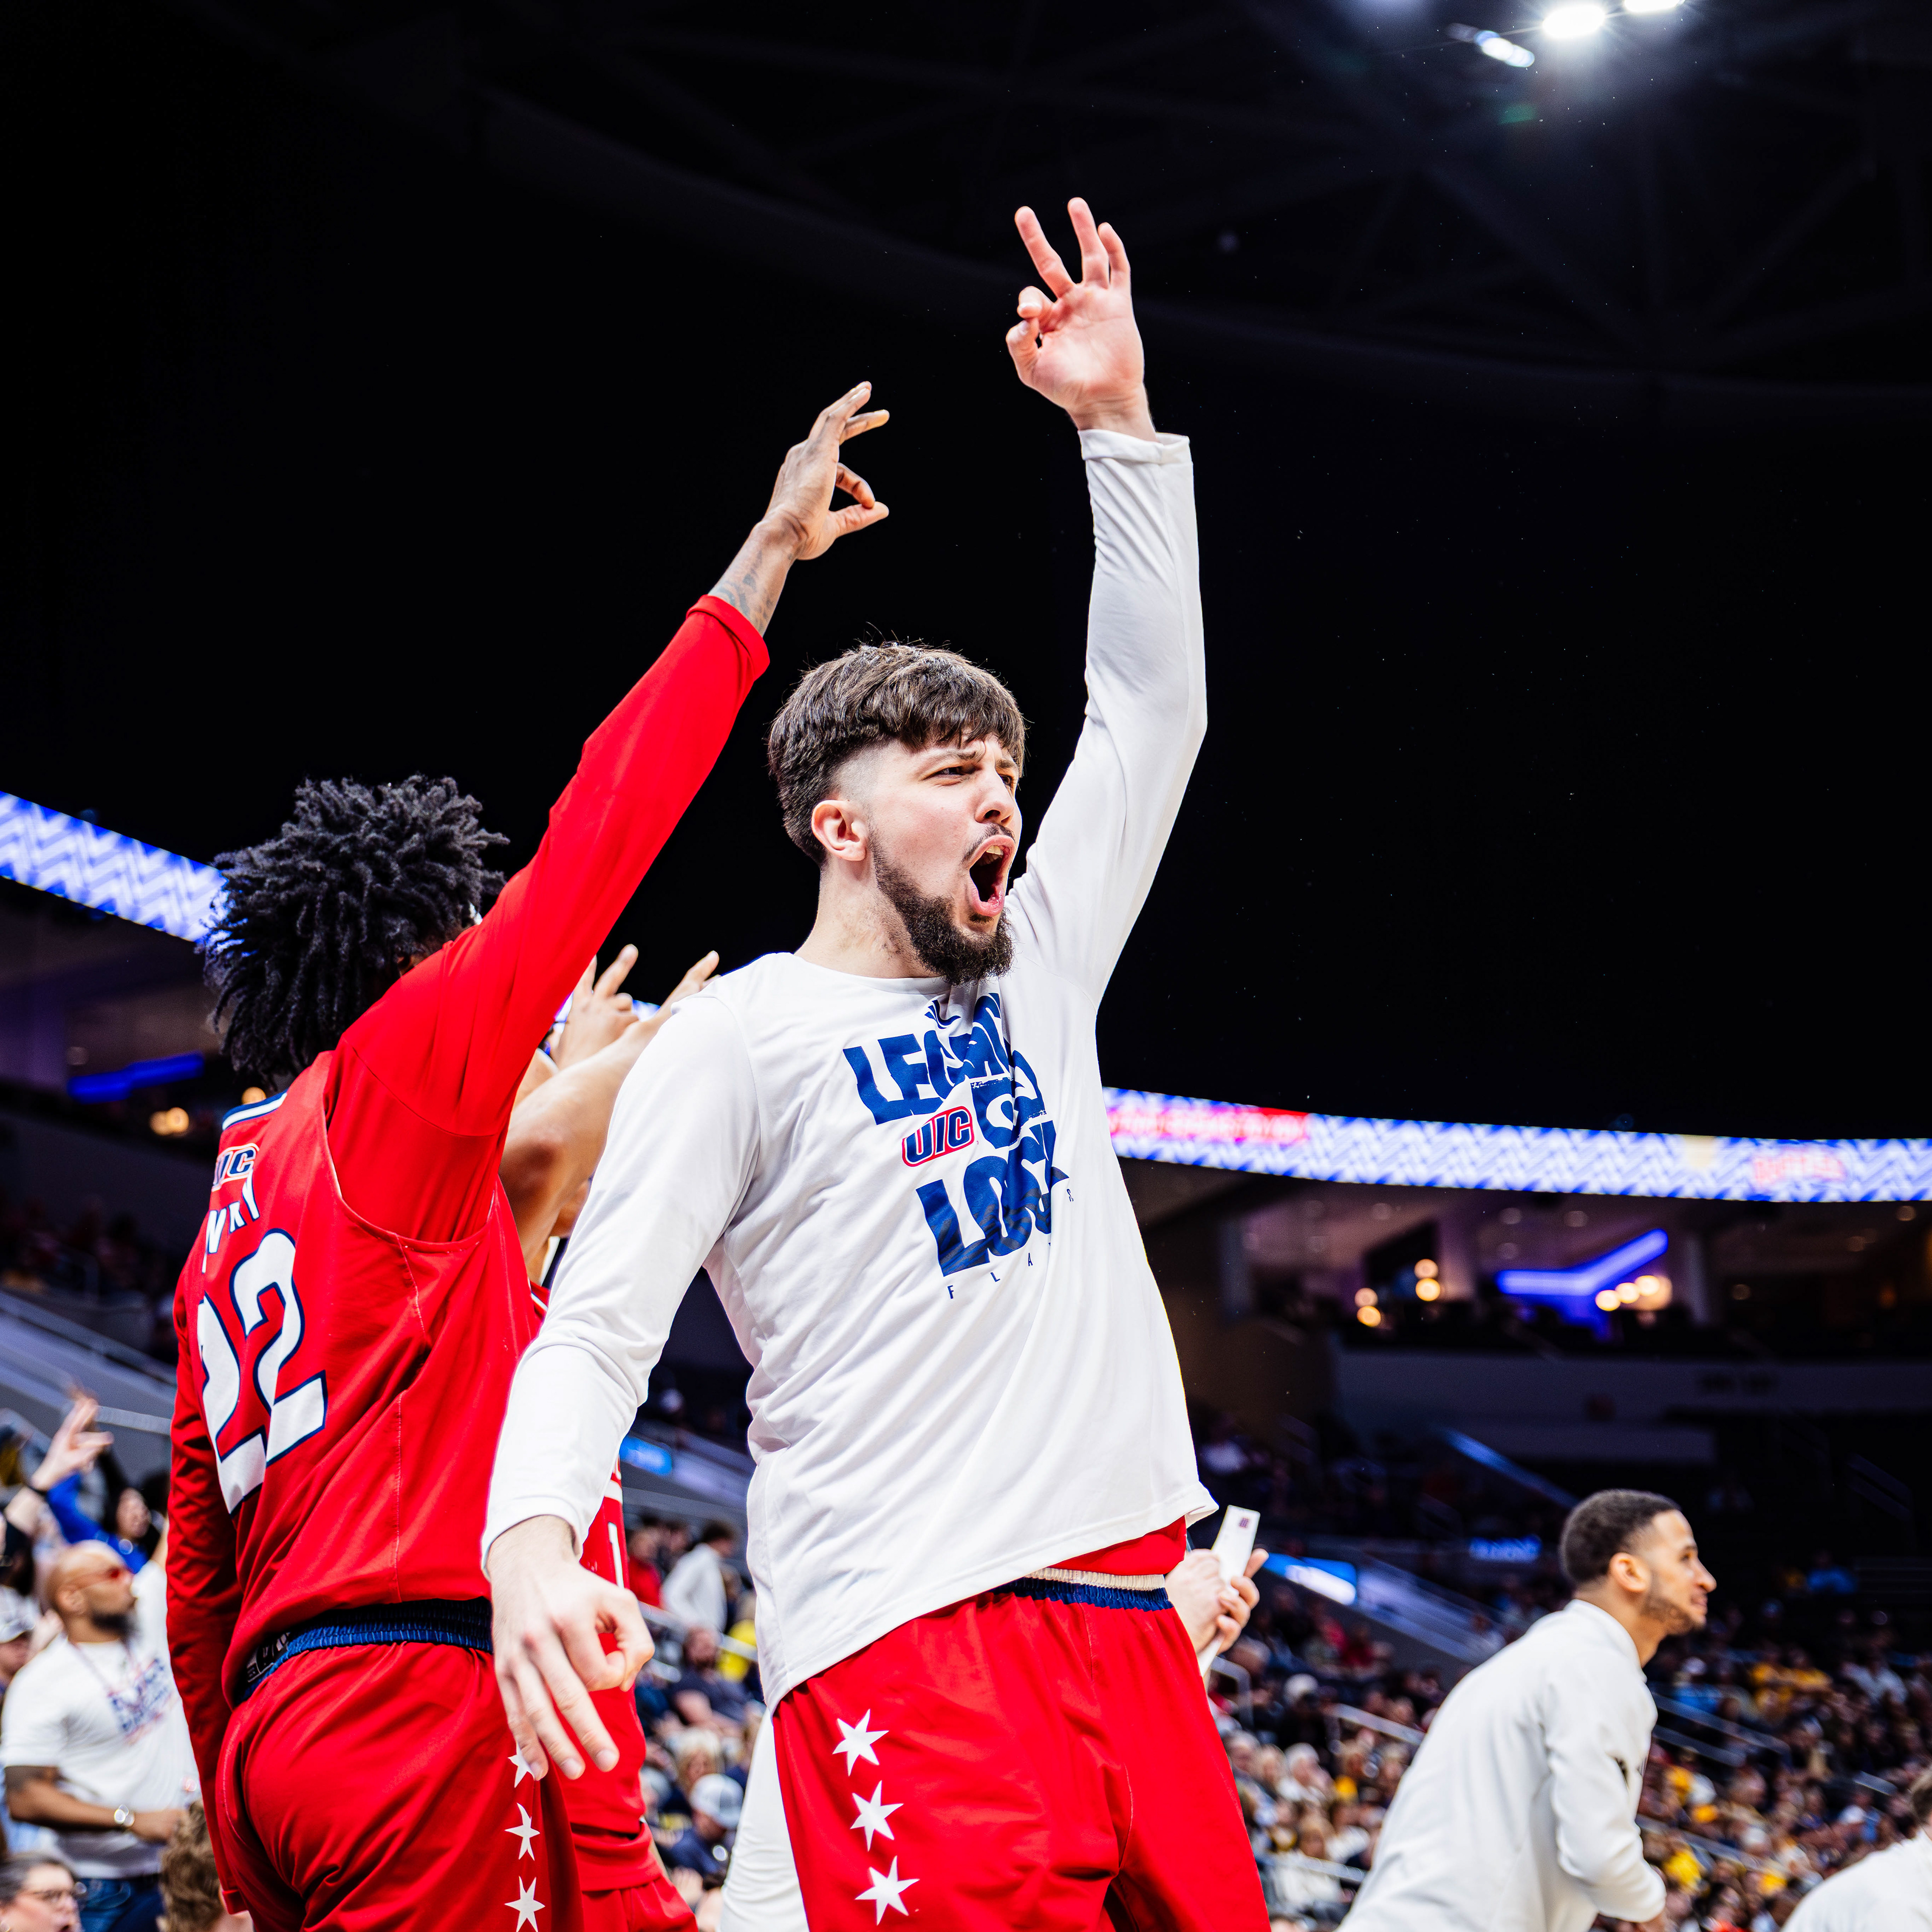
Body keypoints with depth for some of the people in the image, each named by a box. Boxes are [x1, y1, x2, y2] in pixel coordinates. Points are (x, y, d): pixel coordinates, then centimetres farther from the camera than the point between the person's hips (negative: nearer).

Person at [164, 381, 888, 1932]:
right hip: (429, 1693, -9)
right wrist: (765, 561, 7)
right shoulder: (401, 1068, 2)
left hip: (288, 1729, 9)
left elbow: (202, 1583, 23)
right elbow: (600, 832, 0)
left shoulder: (230, 1214, 24)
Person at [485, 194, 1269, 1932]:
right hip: (904, 1657, -6)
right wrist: (531, 1534, -24)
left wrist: (1119, 420, 16)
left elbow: (1154, 712, 22)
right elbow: (595, 1330, -3)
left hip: (1130, 1621, 7)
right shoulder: (741, 1037, 3)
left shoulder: (1032, 978, 21)